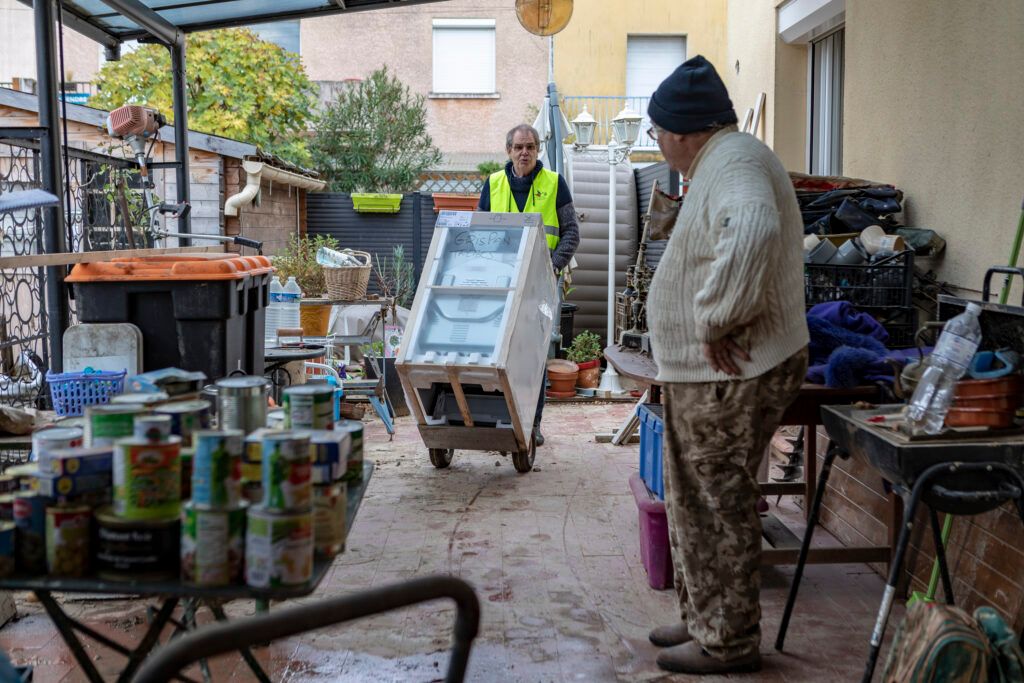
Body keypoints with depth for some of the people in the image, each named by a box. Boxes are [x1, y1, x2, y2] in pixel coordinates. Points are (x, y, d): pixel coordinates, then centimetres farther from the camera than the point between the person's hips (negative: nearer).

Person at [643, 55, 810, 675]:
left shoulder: (733, 163, -18)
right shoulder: (724, 161, 17)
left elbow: (752, 234, -40)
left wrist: (716, 322, -31)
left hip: (732, 377, -11)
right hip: (710, 375, 11)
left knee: (721, 507, 0)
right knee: (696, 504, 19)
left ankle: (729, 644, 13)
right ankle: (703, 620, 32)